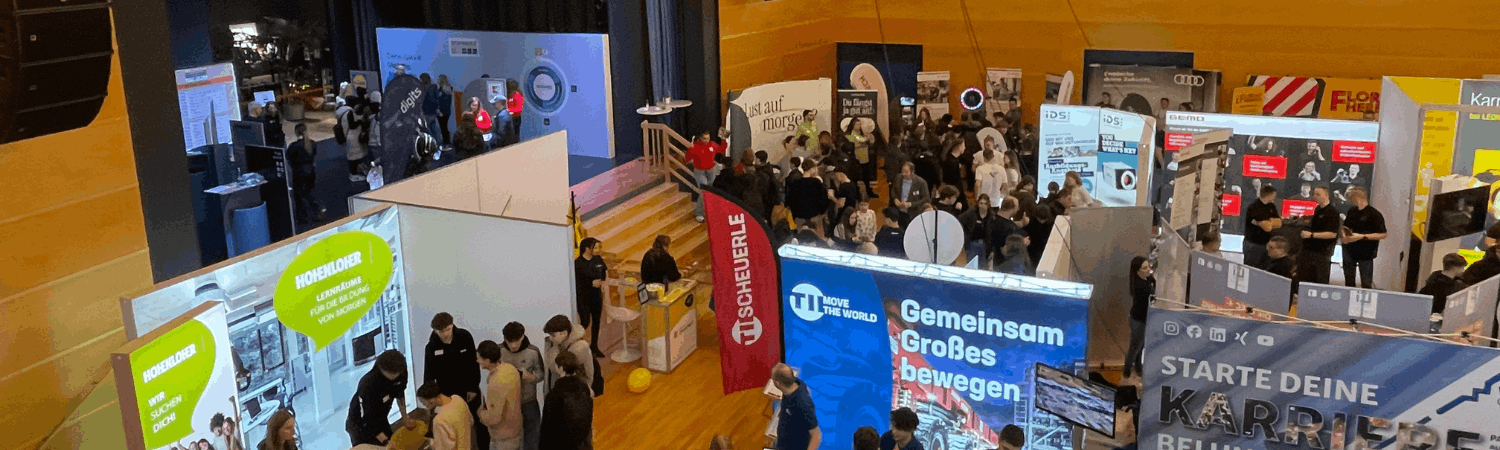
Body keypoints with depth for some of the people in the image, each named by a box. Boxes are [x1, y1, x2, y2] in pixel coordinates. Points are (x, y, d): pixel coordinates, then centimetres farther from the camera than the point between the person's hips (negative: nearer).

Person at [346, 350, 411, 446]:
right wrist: (384, 440, -28)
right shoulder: (368, 383, -36)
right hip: (361, 423, -6)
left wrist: (404, 418, 10)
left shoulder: (400, 371, -19)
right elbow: (367, 421, -28)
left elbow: (400, 394, 4)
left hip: (380, 419, 6)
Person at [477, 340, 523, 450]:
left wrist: (480, 412, -10)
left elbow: (493, 418, -28)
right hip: (516, 430, 8)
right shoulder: (511, 368, -6)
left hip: (503, 439, -8)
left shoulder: (496, 383, -32)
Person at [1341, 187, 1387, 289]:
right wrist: (1345, 236, -2)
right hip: (1350, 252, 6)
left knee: (1366, 284, -1)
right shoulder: (1352, 211, 9)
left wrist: (1362, 236, -21)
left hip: (1366, 253, -6)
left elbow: (1382, 234, -14)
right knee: (1349, 281, 16)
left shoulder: (1374, 214, -11)